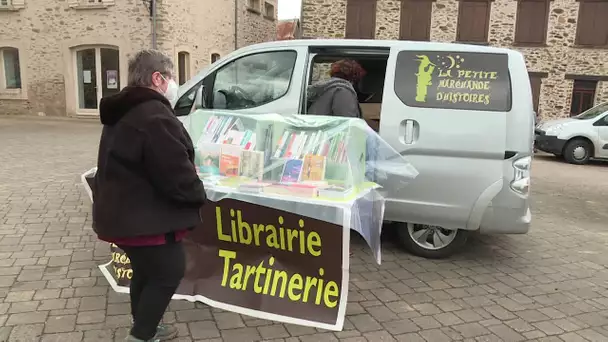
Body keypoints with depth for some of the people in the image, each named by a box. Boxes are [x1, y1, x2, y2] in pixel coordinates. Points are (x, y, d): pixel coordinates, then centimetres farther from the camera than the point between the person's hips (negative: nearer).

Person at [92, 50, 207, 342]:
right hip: (145, 219, -10)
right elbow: (177, 173, -26)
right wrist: (199, 195, -4)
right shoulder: (155, 116, -23)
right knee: (169, 272, 8)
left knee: (146, 272, 24)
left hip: (121, 214, 10)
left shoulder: (120, 115, 12)